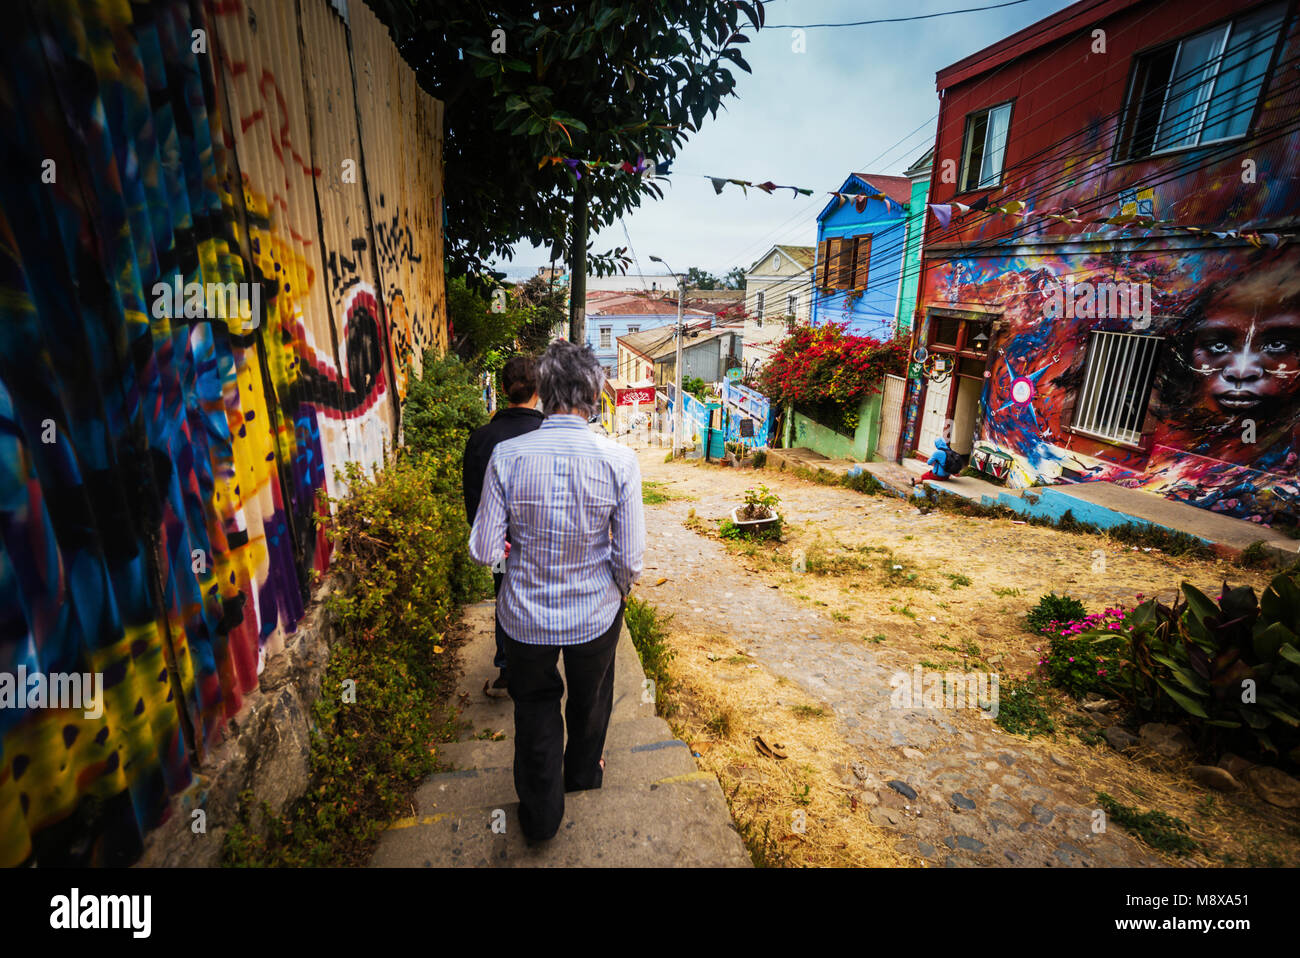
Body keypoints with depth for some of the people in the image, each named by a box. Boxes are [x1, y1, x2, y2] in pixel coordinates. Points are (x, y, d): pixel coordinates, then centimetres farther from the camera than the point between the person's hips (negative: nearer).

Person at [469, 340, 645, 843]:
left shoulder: (506, 455, -18)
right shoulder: (619, 459, -20)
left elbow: (484, 552, -14)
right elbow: (630, 558, -16)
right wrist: (620, 589, 7)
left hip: (526, 616, 0)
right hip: (596, 613, 1)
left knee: (535, 706, 25)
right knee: (590, 698, 30)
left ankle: (540, 814, 44)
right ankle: (583, 772, 58)